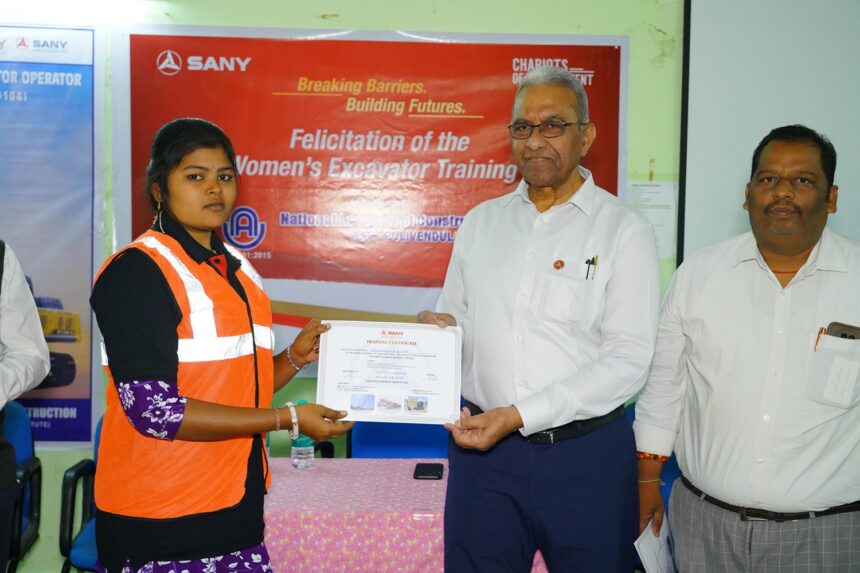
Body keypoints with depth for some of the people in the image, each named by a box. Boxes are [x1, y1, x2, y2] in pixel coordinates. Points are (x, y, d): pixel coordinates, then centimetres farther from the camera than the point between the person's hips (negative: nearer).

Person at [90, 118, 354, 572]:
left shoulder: (239, 271, 10)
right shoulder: (137, 271, -14)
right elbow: (154, 410, -20)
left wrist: (293, 359, -1)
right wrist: (287, 419, -17)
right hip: (159, 521, -7)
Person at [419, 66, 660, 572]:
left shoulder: (624, 229, -4)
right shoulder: (481, 222, 10)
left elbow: (629, 360, -11)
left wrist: (519, 415, -18)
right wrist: (439, 328, -8)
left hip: (585, 453, -3)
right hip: (481, 445, 3)